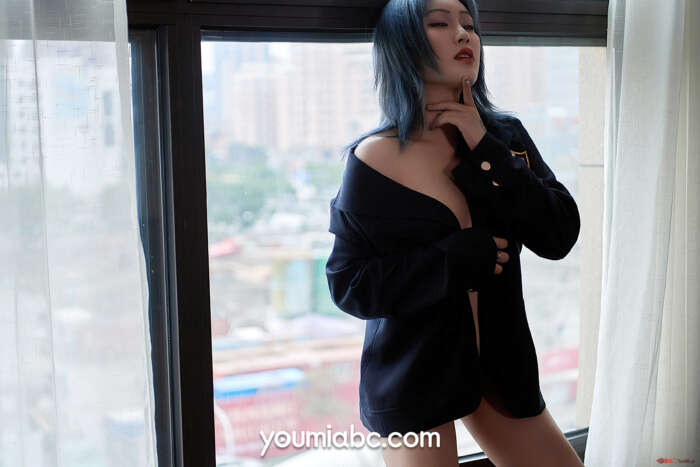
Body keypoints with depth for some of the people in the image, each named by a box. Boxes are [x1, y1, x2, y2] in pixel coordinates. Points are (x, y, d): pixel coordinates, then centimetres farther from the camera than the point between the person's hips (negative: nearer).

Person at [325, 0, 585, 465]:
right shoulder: (375, 158, -12)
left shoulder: (506, 137, 0)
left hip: (500, 359, 4)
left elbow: (561, 236, -9)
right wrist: (455, 259, -22)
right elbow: (347, 282, -12)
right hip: (411, 373, -4)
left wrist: (486, 153, -18)